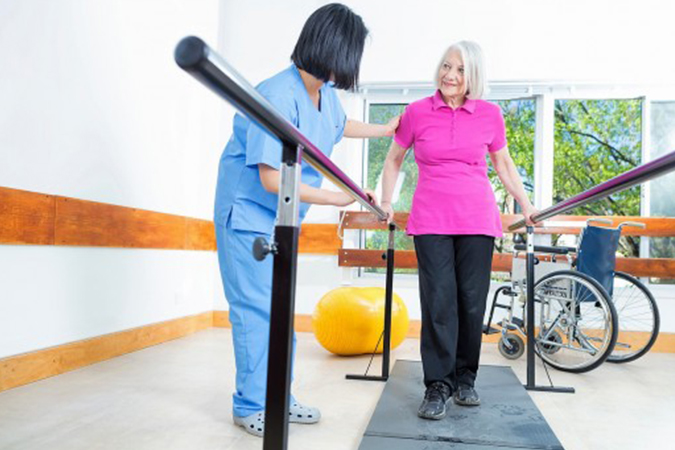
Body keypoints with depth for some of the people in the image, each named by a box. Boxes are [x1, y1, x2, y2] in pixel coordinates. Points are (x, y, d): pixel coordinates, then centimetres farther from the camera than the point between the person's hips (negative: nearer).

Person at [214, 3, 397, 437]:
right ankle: (251, 406, 9)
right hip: (248, 214, -9)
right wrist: (335, 197, -23)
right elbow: (272, 179, -29)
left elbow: (341, 125, 26)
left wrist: (385, 130, 34)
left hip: (283, 218, 9)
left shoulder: (326, 94, 1)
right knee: (257, 309, -7)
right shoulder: (278, 97, -26)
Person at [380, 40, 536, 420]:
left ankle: (465, 379, 21)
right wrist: (386, 202, 10)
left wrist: (526, 206, 16)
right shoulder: (417, 112, 3)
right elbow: (395, 159, 15)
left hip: (478, 219, 1)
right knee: (438, 301, -6)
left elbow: (504, 164, 18)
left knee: (472, 301, 3)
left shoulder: (490, 114, 6)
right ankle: (438, 386, 6)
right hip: (431, 221, -1)